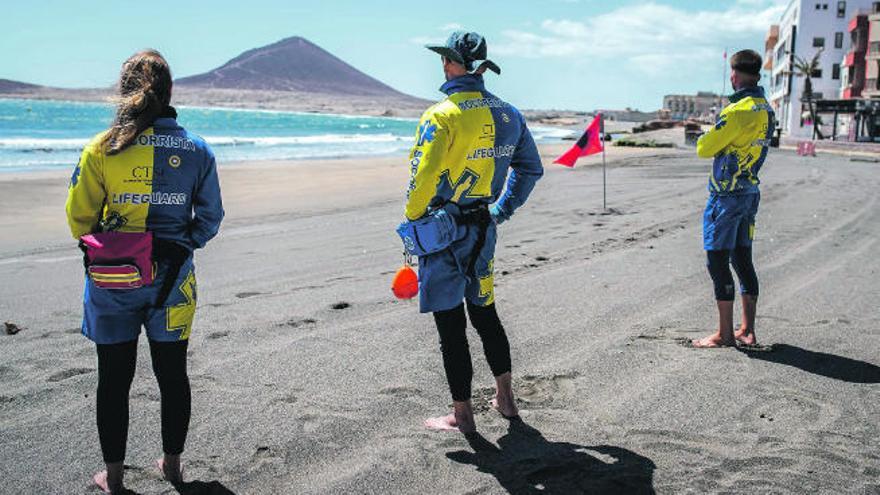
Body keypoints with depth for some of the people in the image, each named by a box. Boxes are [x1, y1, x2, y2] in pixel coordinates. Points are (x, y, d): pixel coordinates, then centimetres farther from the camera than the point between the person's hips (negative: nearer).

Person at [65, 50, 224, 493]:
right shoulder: (196, 150, -4)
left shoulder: (101, 148, -10)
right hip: (172, 278, 2)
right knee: (172, 374, 14)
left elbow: (79, 216, -3)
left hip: (112, 280, -1)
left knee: (114, 378, 11)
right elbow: (210, 218, 2)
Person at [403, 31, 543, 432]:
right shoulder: (508, 114, 5)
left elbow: (423, 177, -21)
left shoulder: (442, 115, -16)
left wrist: (413, 218, -5)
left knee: (450, 324, 3)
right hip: (483, 228, 7)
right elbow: (530, 169, 14)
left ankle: (461, 414, 12)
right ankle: (505, 398, 30)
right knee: (485, 312, 21)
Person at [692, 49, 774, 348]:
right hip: (750, 193, 9)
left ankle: (724, 334, 2)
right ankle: (747, 331, 18)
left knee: (718, 261, -2)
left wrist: (706, 136, 6)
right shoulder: (767, 110, 10)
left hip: (726, 196, -9)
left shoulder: (737, 111, -19)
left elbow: (704, 149, -14)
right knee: (742, 260, 14)